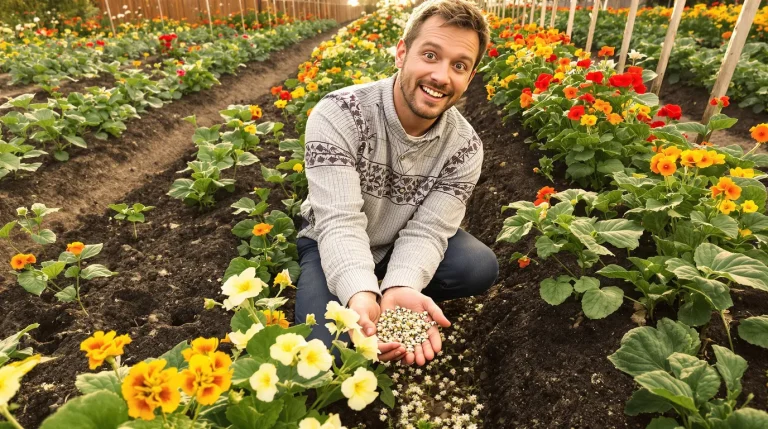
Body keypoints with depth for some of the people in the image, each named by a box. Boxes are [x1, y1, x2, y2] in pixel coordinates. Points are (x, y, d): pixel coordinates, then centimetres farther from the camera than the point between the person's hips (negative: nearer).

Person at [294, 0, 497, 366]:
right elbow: (340, 222, -33)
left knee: (480, 267, -22)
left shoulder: (464, 147, -15)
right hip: (333, 247, -2)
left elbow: (426, 230, -21)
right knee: (328, 348, -23)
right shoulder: (338, 115, -27)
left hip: (400, 246, 3)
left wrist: (401, 288, -42)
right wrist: (361, 295, -51)